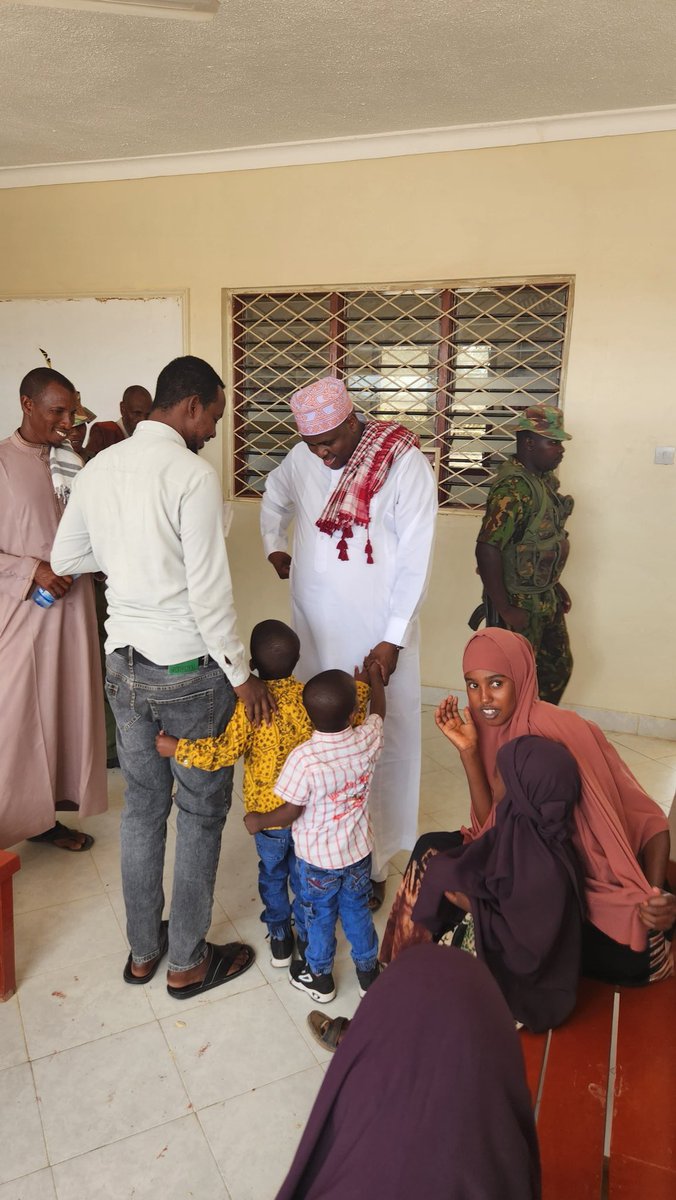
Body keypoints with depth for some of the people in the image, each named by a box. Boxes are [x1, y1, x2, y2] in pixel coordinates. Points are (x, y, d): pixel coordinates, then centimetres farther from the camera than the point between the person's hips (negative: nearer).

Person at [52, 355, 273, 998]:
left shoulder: (99, 467, 3)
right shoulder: (193, 474, -18)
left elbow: (66, 557, 14)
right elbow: (208, 591, -20)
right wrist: (241, 674, -11)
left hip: (124, 665, 7)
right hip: (187, 670, -6)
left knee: (142, 806, 20)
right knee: (202, 812, 12)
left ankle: (142, 949, 37)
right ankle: (188, 962, 27)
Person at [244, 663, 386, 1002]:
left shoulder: (303, 758, -32)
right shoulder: (367, 740, -20)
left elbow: (291, 812, -22)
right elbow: (379, 711, 4)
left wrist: (259, 820, -3)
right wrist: (374, 676, 21)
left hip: (318, 858, -3)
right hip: (358, 851, 3)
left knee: (320, 917, 21)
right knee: (358, 911, 24)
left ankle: (319, 977, 42)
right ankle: (368, 971, 43)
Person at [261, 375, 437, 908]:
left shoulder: (405, 463, -13)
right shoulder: (302, 459, 2)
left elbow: (415, 558, -13)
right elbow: (274, 495, 27)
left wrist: (391, 641, -15)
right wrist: (274, 545, 12)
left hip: (378, 634, -4)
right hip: (314, 628, 5)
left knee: (378, 743, 3)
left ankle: (374, 863, 19)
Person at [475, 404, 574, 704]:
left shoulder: (544, 479, 6)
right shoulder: (514, 487, -23)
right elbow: (487, 549, -29)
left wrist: (555, 584, 20)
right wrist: (503, 609, -25)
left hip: (545, 599, 10)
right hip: (518, 602, -9)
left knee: (558, 666, 21)